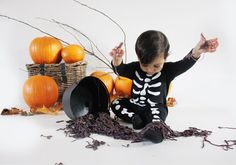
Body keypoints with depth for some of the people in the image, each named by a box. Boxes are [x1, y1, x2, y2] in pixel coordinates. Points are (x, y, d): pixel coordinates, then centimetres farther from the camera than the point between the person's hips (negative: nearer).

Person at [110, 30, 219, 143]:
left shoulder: (167, 70, -15)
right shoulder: (135, 68, -8)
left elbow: (185, 64, -30)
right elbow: (120, 69, -21)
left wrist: (197, 51, -52)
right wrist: (117, 60, -47)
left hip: (156, 108, -4)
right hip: (134, 104, 5)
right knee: (115, 104, -8)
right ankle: (135, 118, -21)